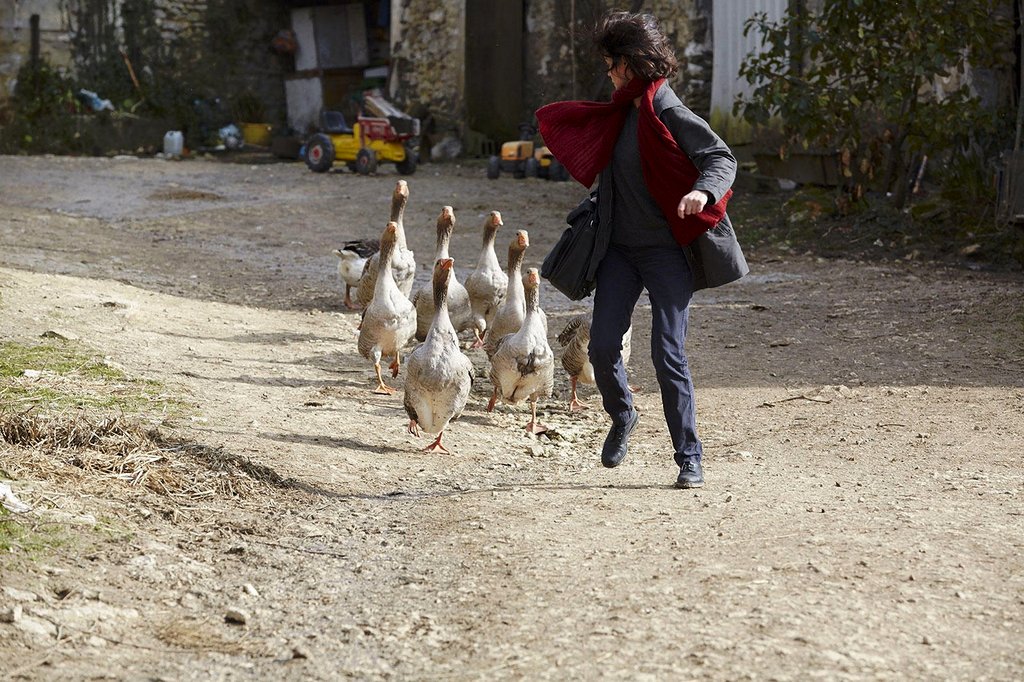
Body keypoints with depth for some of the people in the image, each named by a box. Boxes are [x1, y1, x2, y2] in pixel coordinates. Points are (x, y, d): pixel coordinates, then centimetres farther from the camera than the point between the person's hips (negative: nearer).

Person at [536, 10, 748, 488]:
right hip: (620, 250, 7)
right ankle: (622, 419, 29)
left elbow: (722, 158, -23)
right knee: (602, 347, -1)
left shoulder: (671, 115, -12)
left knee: (668, 355, -10)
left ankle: (689, 458, -1)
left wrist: (702, 190, -40)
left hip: (667, 252, -7)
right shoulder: (622, 115, 12)